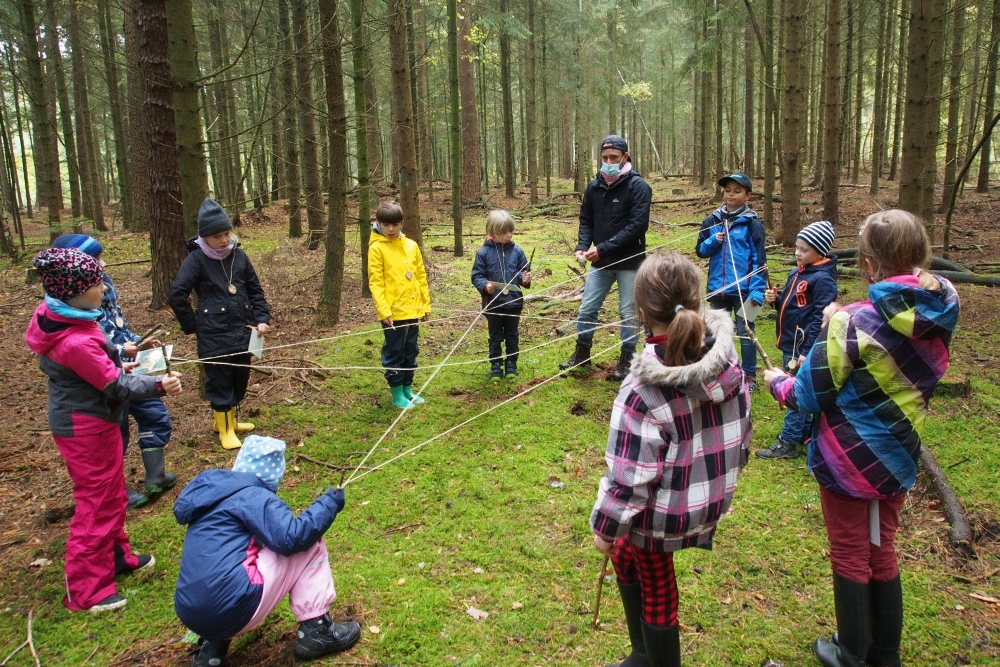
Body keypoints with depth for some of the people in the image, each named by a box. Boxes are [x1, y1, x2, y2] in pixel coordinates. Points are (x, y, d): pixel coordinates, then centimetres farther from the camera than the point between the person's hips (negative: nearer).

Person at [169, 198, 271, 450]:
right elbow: (177, 294, -10)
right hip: (214, 335, -5)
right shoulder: (197, 259, -9)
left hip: (242, 330, 5)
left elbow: (255, 290, 11)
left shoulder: (238, 255, 4)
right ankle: (225, 428, 19)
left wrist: (262, 318, 1)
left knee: (240, 378, 15)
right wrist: (192, 325, -6)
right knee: (219, 380, 3)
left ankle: (230, 419, 35)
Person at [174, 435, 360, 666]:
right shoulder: (251, 495, -7)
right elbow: (291, 538, -18)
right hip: (231, 607, -8)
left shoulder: (215, 490, 19)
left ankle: (212, 644, 20)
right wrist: (327, 504, -4)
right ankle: (316, 631, 8)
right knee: (310, 544, 4)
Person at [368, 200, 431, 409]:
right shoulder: (377, 248, -8)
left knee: (410, 352, 15)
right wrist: (383, 310, -18)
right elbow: (375, 282, -11)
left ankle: (408, 389, 28)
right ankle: (397, 394, 15)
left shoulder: (411, 245, 6)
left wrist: (426, 304, 9)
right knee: (394, 353, 4)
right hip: (392, 313, -5)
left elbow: (421, 276, 11)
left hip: (413, 310, 6)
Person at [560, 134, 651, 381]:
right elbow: (586, 219, 11)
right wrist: (582, 246, -9)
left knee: (629, 312, 6)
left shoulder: (638, 186, -13)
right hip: (600, 262, 5)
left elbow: (637, 225, -20)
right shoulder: (594, 186, 4)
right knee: (587, 309, 10)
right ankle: (582, 353, 28)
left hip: (629, 261, -5)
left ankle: (627, 359, 21)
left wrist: (603, 248, -24)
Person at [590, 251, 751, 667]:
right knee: (625, 551, 28)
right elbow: (740, 428, 4)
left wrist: (605, 526, -8)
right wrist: (725, 472, 22)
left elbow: (630, 475, -23)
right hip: (714, 499, 7)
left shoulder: (642, 391, -29)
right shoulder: (727, 361, -10)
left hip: (663, 512, -7)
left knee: (655, 589, 18)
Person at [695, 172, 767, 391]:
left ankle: (749, 376, 15)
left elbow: (759, 259, -7)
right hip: (717, 288, 4)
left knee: (745, 332, 5)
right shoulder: (712, 220, 5)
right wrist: (713, 242, -12)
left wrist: (757, 290, -14)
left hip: (743, 289, -4)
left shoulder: (752, 223, -6)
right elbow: (701, 250, 10)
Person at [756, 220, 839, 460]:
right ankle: (805, 432, 31)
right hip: (789, 343, 9)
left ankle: (788, 443, 5)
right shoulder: (796, 272, 9)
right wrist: (775, 300, -2)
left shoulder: (823, 279, -16)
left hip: (804, 347, -9)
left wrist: (807, 351, -23)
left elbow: (820, 319, -20)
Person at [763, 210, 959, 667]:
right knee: (882, 552, 22)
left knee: (850, 556, 13)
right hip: (899, 455, 6)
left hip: (851, 459, -6)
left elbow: (810, 396, -17)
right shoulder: (939, 314, -7)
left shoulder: (852, 324, -25)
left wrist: (777, 382, 3)